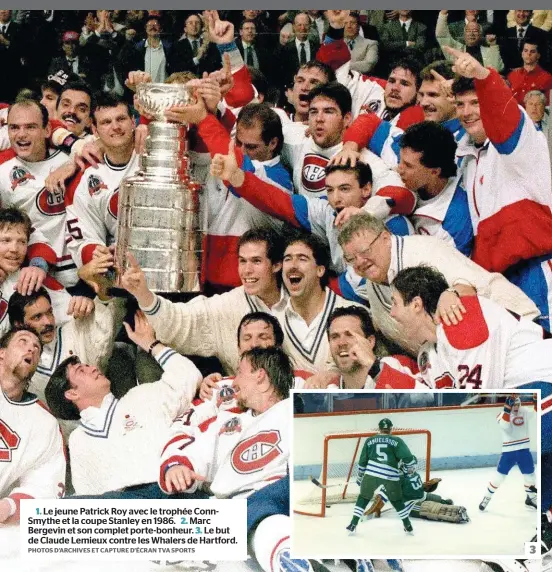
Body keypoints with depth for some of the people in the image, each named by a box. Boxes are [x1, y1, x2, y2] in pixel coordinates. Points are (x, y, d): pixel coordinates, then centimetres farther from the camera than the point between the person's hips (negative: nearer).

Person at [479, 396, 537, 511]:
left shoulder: (525, 412, 1)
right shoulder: (502, 415, -10)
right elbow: (506, 427, -28)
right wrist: (507, 410, -33)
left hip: (524, 449, 3)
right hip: (509, 450, -3)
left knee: (529, 474, 12)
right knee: (500, 475, -2)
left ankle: (531, 498, 34)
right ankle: (487, 498, 12)